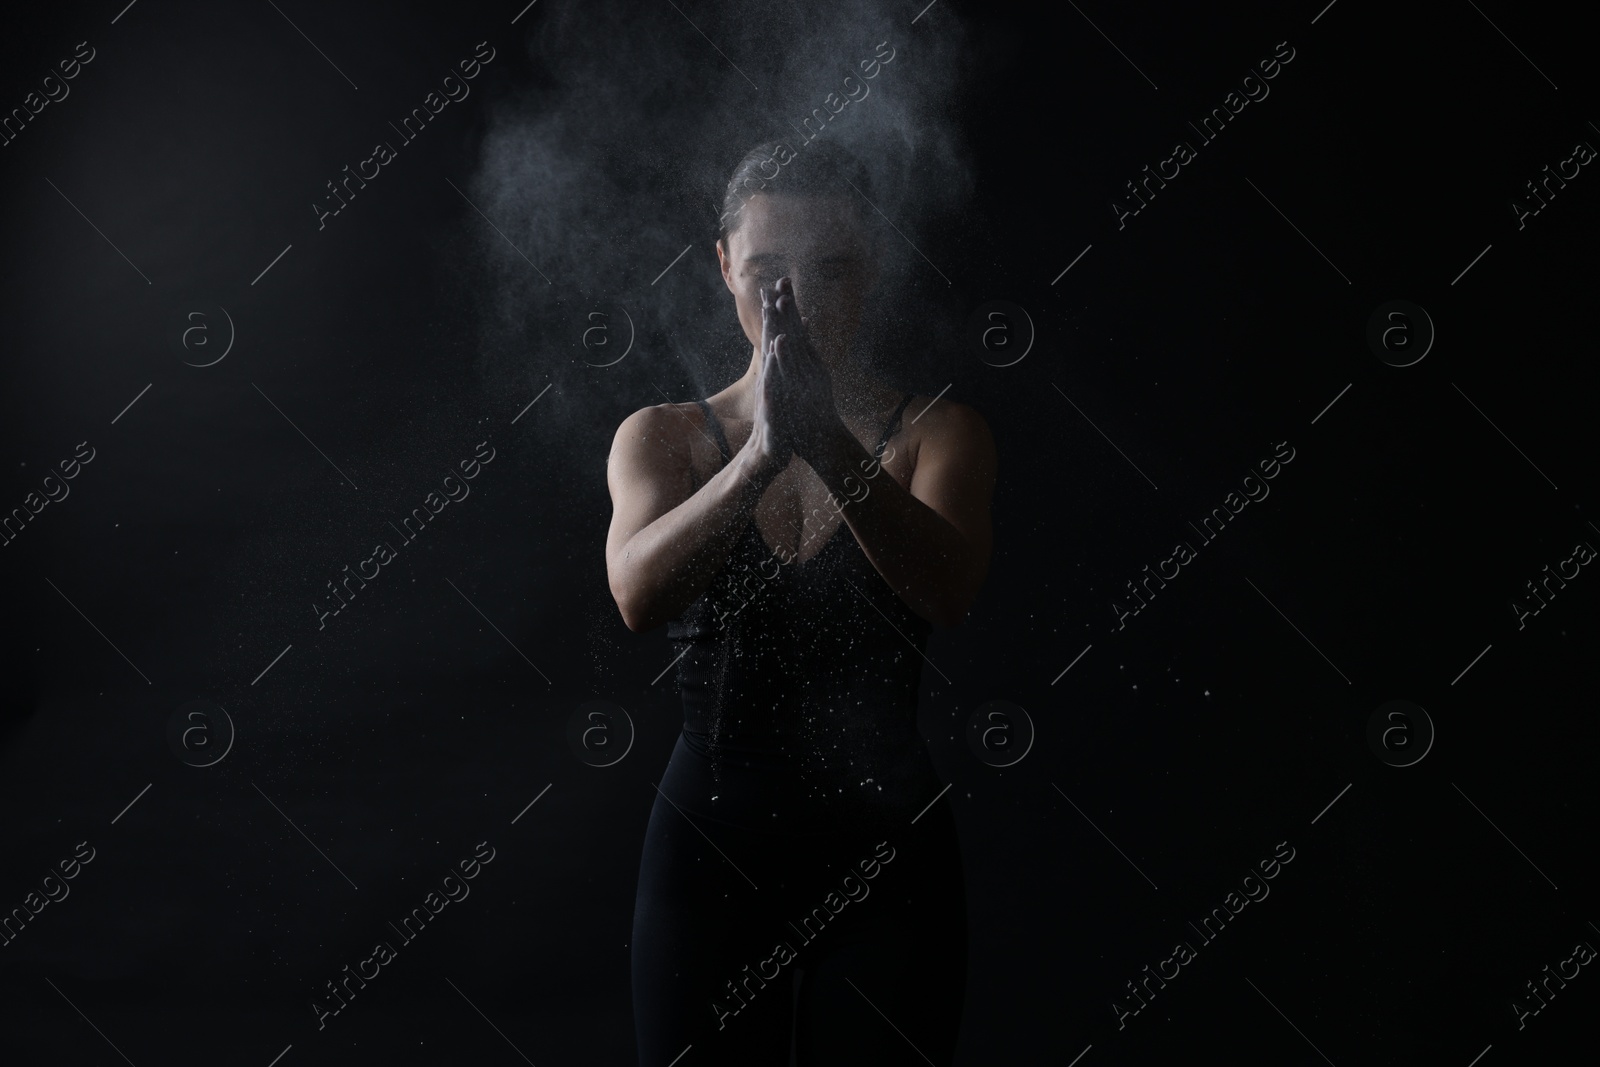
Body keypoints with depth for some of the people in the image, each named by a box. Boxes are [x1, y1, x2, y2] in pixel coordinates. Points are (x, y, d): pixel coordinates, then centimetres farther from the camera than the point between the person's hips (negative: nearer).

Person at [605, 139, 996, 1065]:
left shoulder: (938, 433, 1)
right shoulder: (663, 437, 4)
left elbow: (950, 589, -19)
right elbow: (639, 596, -16)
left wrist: (828, 441, -34)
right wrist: (758, 456, -32)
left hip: (887, 852, 0)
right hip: (711, 841, 1)